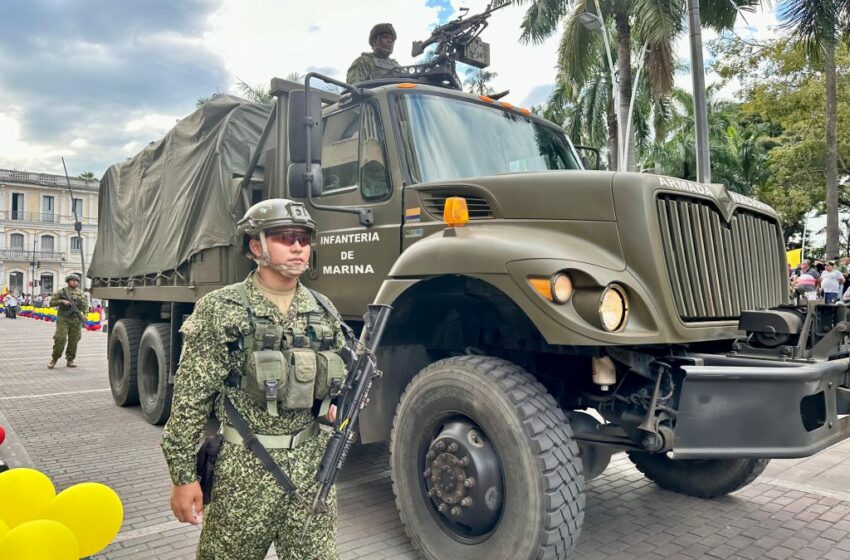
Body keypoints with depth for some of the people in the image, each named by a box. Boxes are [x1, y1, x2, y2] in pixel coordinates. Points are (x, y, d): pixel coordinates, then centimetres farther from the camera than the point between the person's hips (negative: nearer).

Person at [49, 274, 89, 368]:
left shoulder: (81, 293, 12)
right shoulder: (62, 292, 3)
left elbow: (86, 305, 11)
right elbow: (51, 302, 3)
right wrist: (62, 301, -12)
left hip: (76, 319, 3)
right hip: (63, 319, -3)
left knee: (74, 340, 3)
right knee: (60, 339, -9)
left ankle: (70, 360, 12)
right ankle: (54, 359, 6)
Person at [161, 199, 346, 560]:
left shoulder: (324, 312, 4)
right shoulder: (220, 310, -9)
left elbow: (341, 377, 18)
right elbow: (191, 398, -8)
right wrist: (183, 475, -9)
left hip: (311, 463, 4)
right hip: (245, 465, -3)